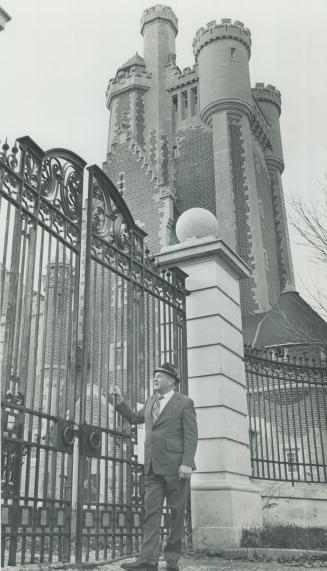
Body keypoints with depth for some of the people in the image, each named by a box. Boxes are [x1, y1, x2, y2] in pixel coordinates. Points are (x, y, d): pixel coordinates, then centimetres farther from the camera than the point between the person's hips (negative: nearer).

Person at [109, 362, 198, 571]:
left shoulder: (184, 403, -1)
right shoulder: (151, 401, 18)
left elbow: (191, 436, -6)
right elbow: (134, 417, 32)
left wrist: (187, 463, -16)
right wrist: (120, 400, 19)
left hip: (175, 467, -5)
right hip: (153, 467, 5)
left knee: (177, 513, 1)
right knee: (152, 511, -3)